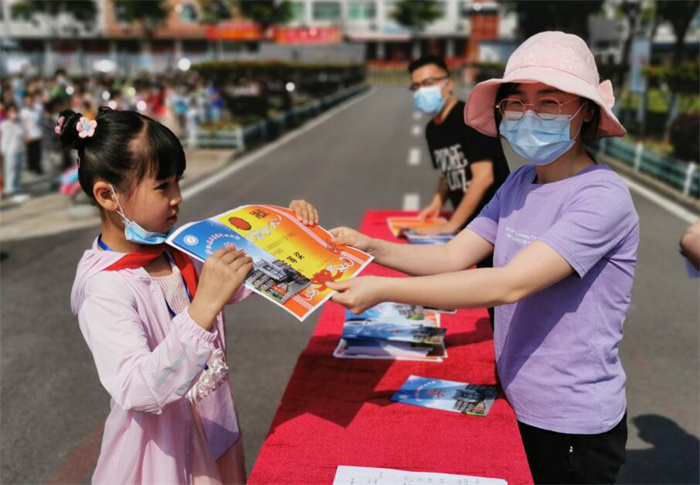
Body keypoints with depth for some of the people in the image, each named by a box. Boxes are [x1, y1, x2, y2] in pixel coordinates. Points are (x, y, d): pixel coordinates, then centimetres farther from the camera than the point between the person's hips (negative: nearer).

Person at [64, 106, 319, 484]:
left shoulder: (179, 251, -4)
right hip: (163, 452, -6)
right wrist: (204, 307, -43)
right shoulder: (104, 288, -24)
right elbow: (138, 393, -34)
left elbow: (246, 284, 11)